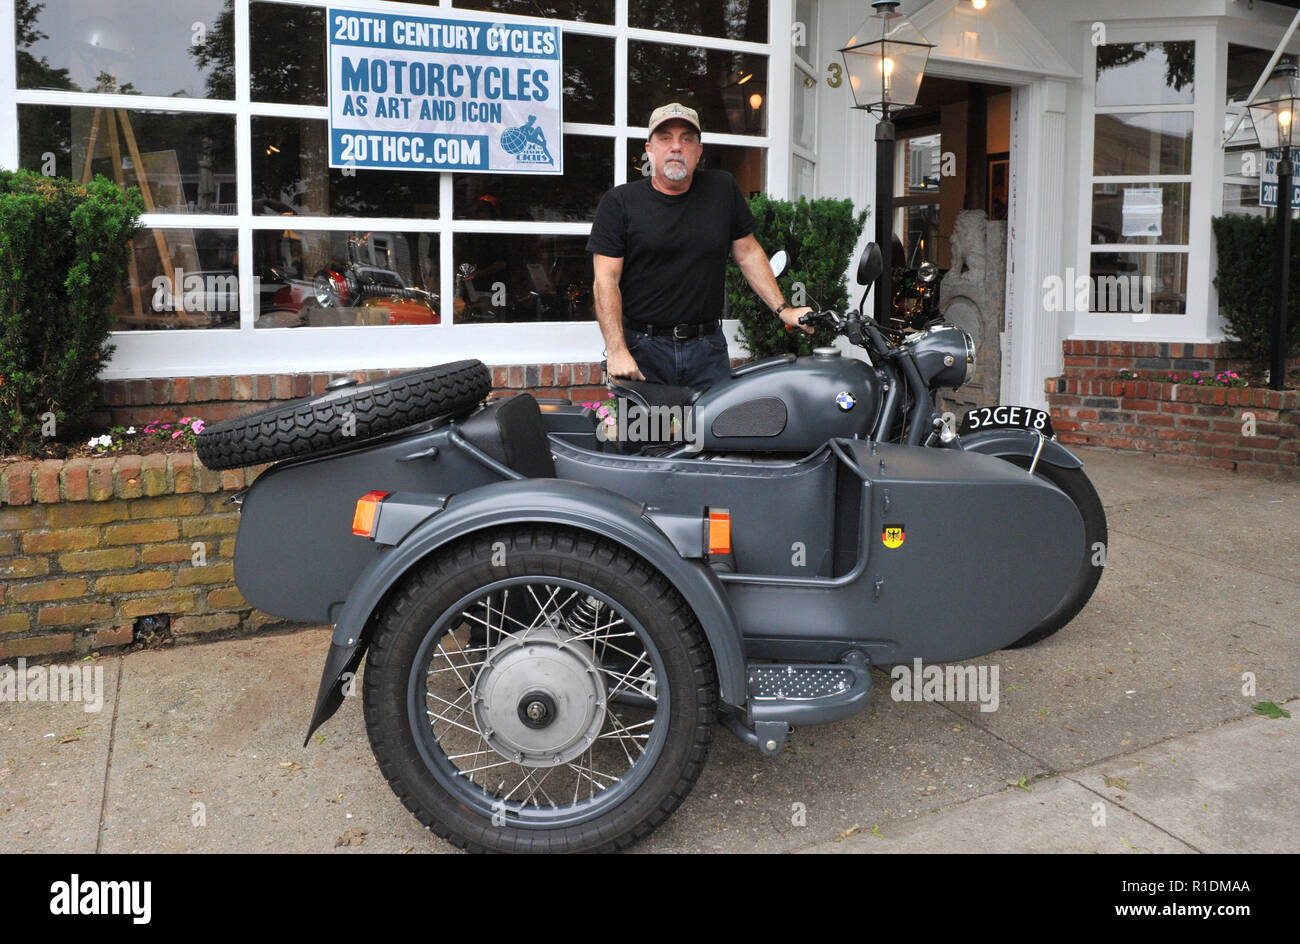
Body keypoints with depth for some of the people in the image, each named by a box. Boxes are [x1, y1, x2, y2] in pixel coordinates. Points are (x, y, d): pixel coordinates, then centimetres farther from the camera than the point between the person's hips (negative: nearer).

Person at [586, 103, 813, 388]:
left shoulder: (723, 189, 10)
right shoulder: (619, 202, 1)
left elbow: (748, 252, 16)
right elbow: (606, 279, -6)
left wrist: (783, 310, 9)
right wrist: (617, 351, -16)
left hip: (708, 349, 2)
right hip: (642, 349, -2)